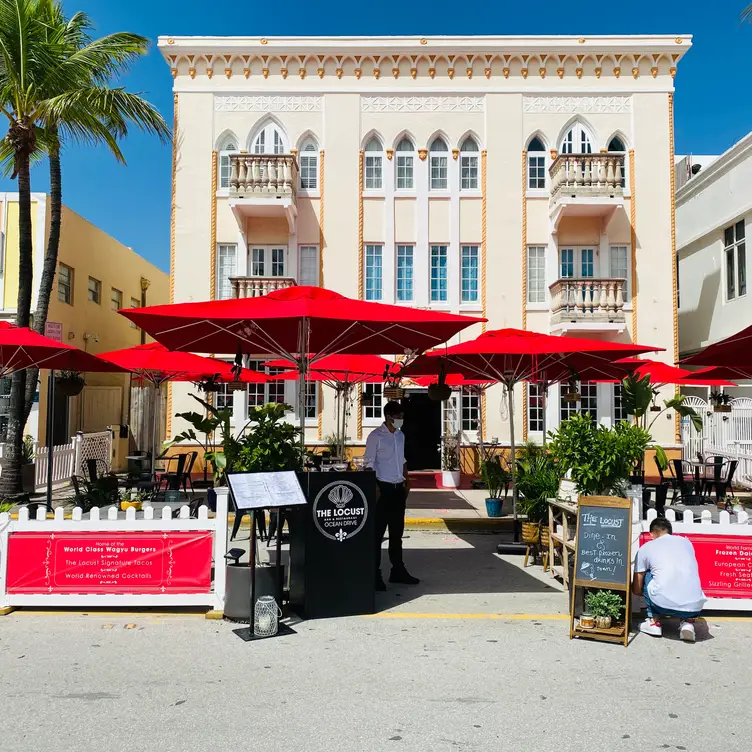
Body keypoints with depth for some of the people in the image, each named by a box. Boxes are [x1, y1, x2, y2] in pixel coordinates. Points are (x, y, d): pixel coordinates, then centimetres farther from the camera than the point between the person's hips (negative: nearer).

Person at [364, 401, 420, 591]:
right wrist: (374, 487, -17)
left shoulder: (400, 435, 12)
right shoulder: (376, 436, -9)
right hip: (383, 488, -7)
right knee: (378, 532, -3)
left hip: (398, 488, 7)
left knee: (397, 532, 13)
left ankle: (398, 570, 22)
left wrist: (406, 481, 13)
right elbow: (369, 463, -11)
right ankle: (375, 574, 2)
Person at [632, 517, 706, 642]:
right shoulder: (686, 542, 23)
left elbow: (636, 590, 21)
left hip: (663, 604, -3)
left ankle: (653, 622, 20)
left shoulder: (645, 548, 14)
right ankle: (688, 622, 11)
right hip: (694, 606, 3)